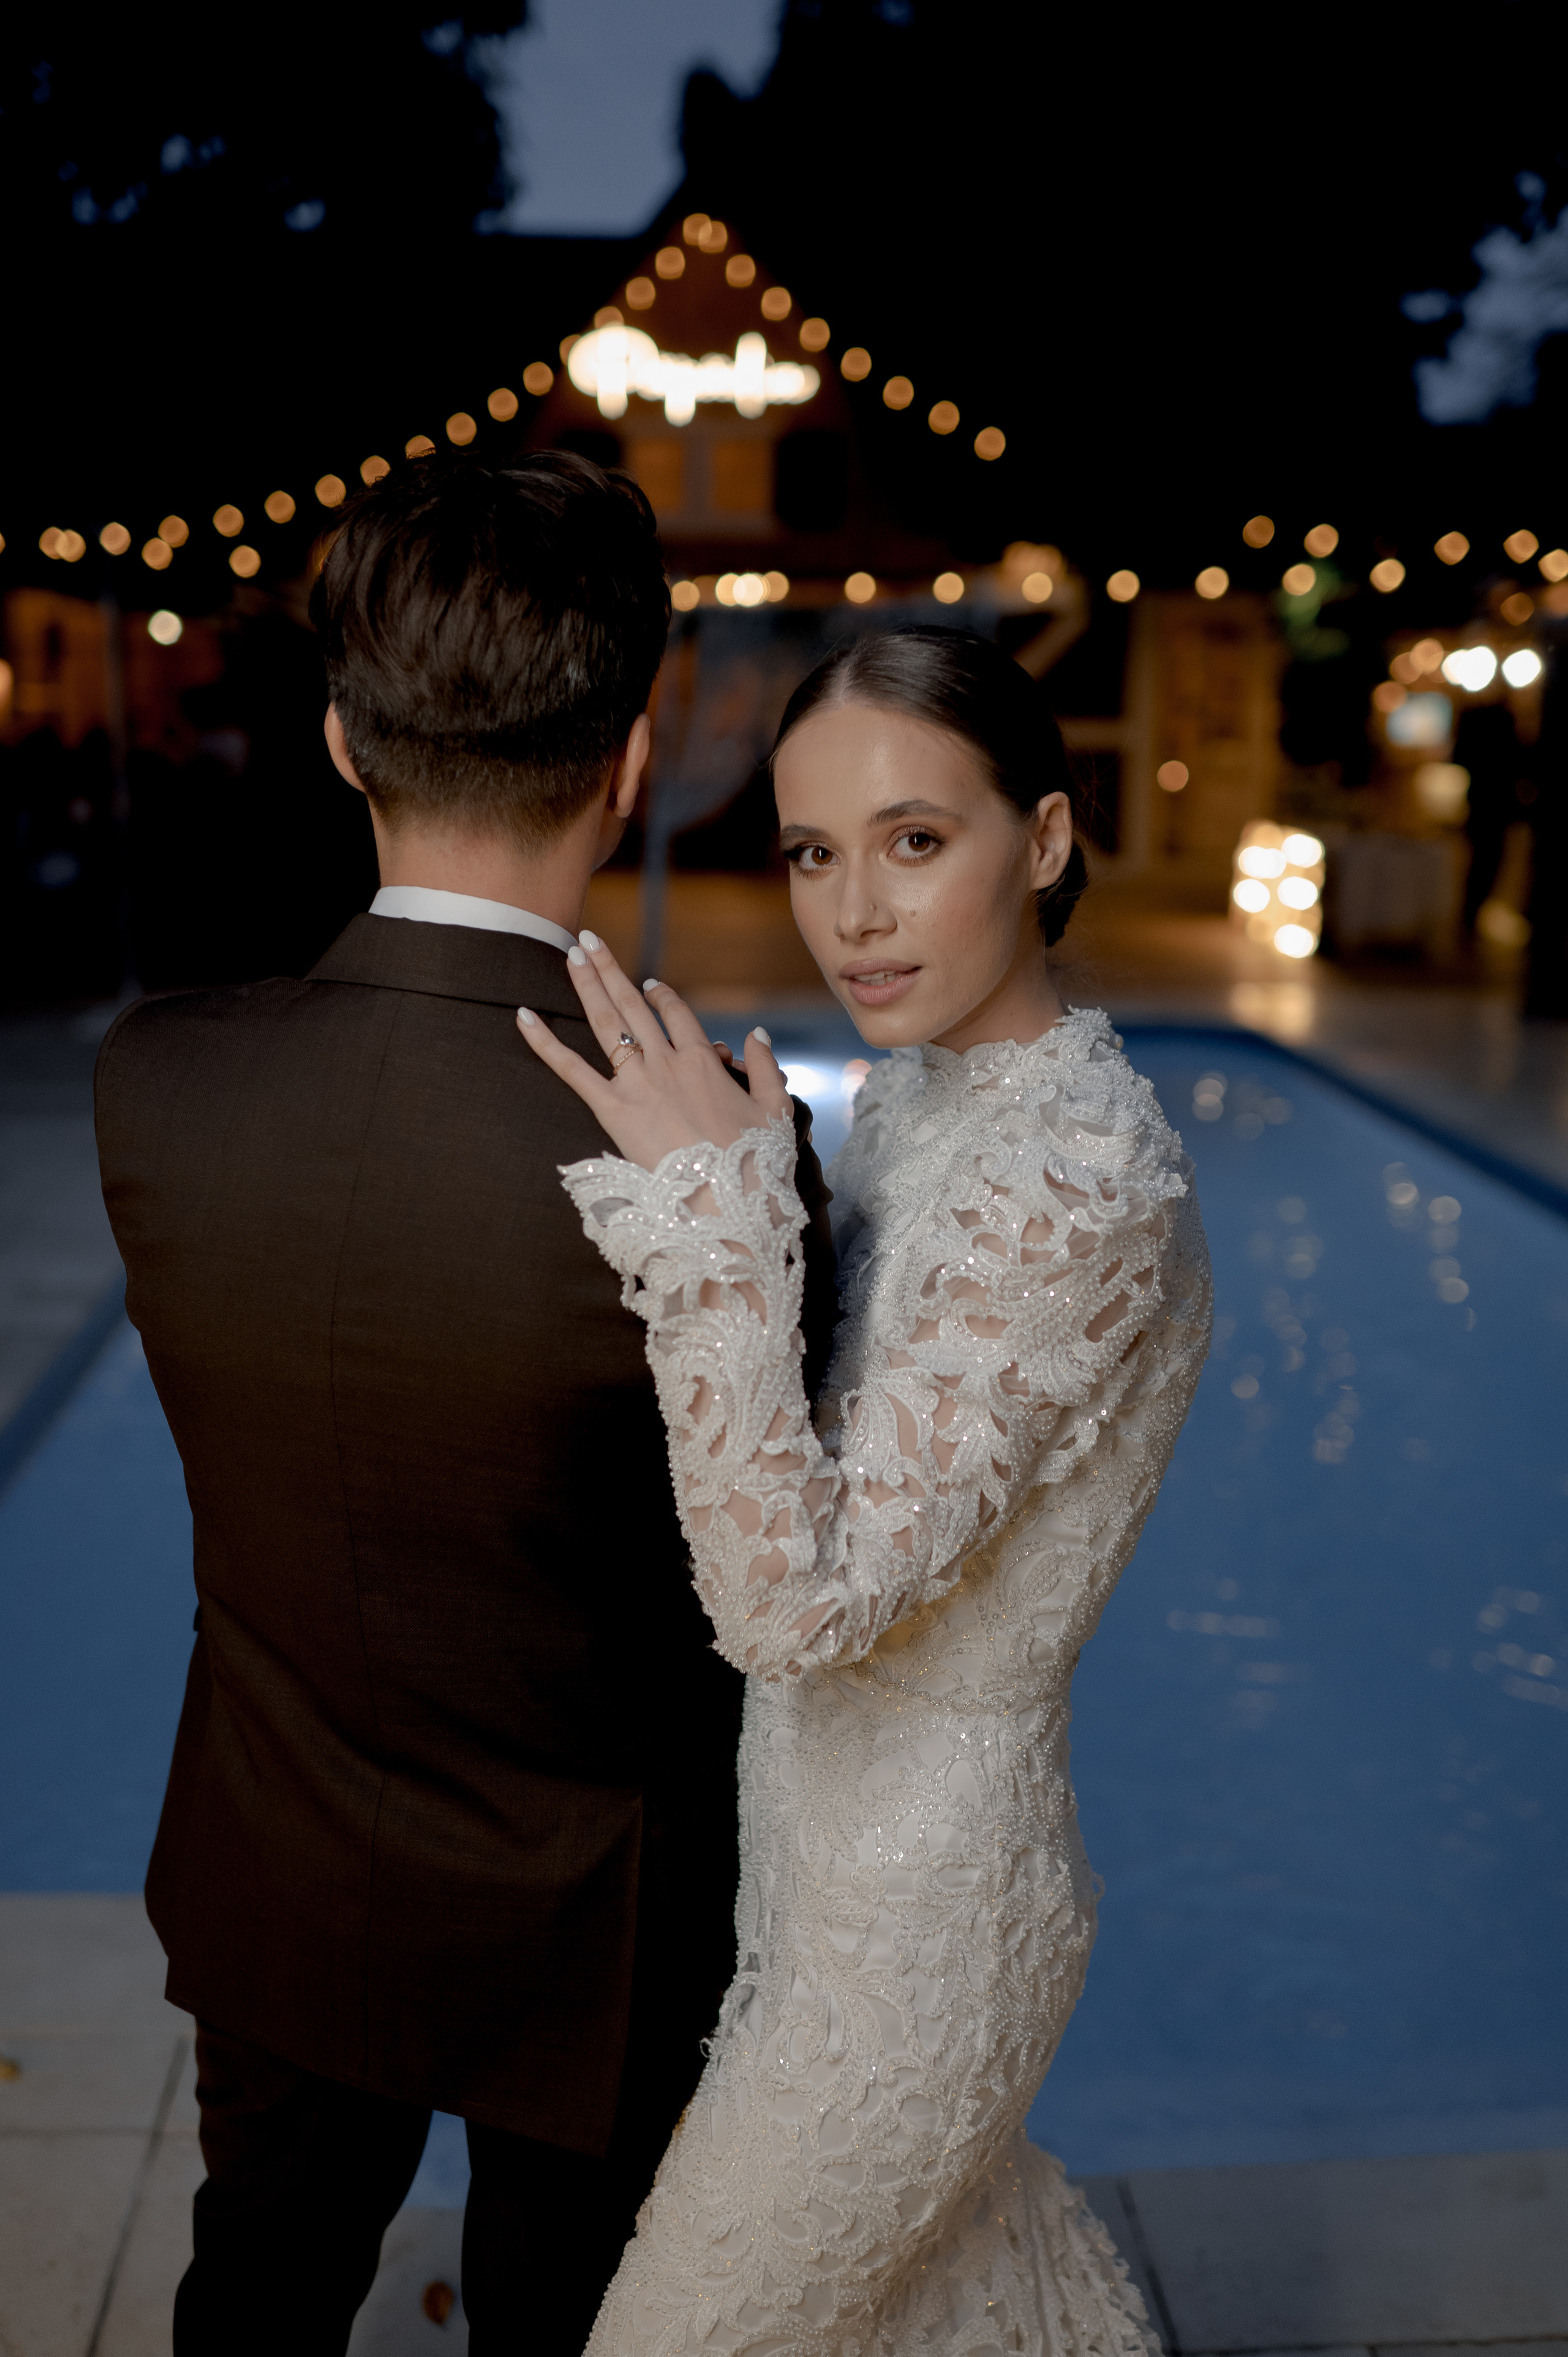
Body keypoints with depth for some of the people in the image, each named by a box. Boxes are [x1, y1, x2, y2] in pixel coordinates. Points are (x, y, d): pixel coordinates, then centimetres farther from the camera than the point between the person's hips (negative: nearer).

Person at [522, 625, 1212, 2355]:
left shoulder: (1084, 1186, -30)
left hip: (908, 1922, -8)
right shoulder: (915, 1095, -2)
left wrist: (713, 1206, -36)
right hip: (844, 1843, 8)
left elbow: (801, 1598, -34)